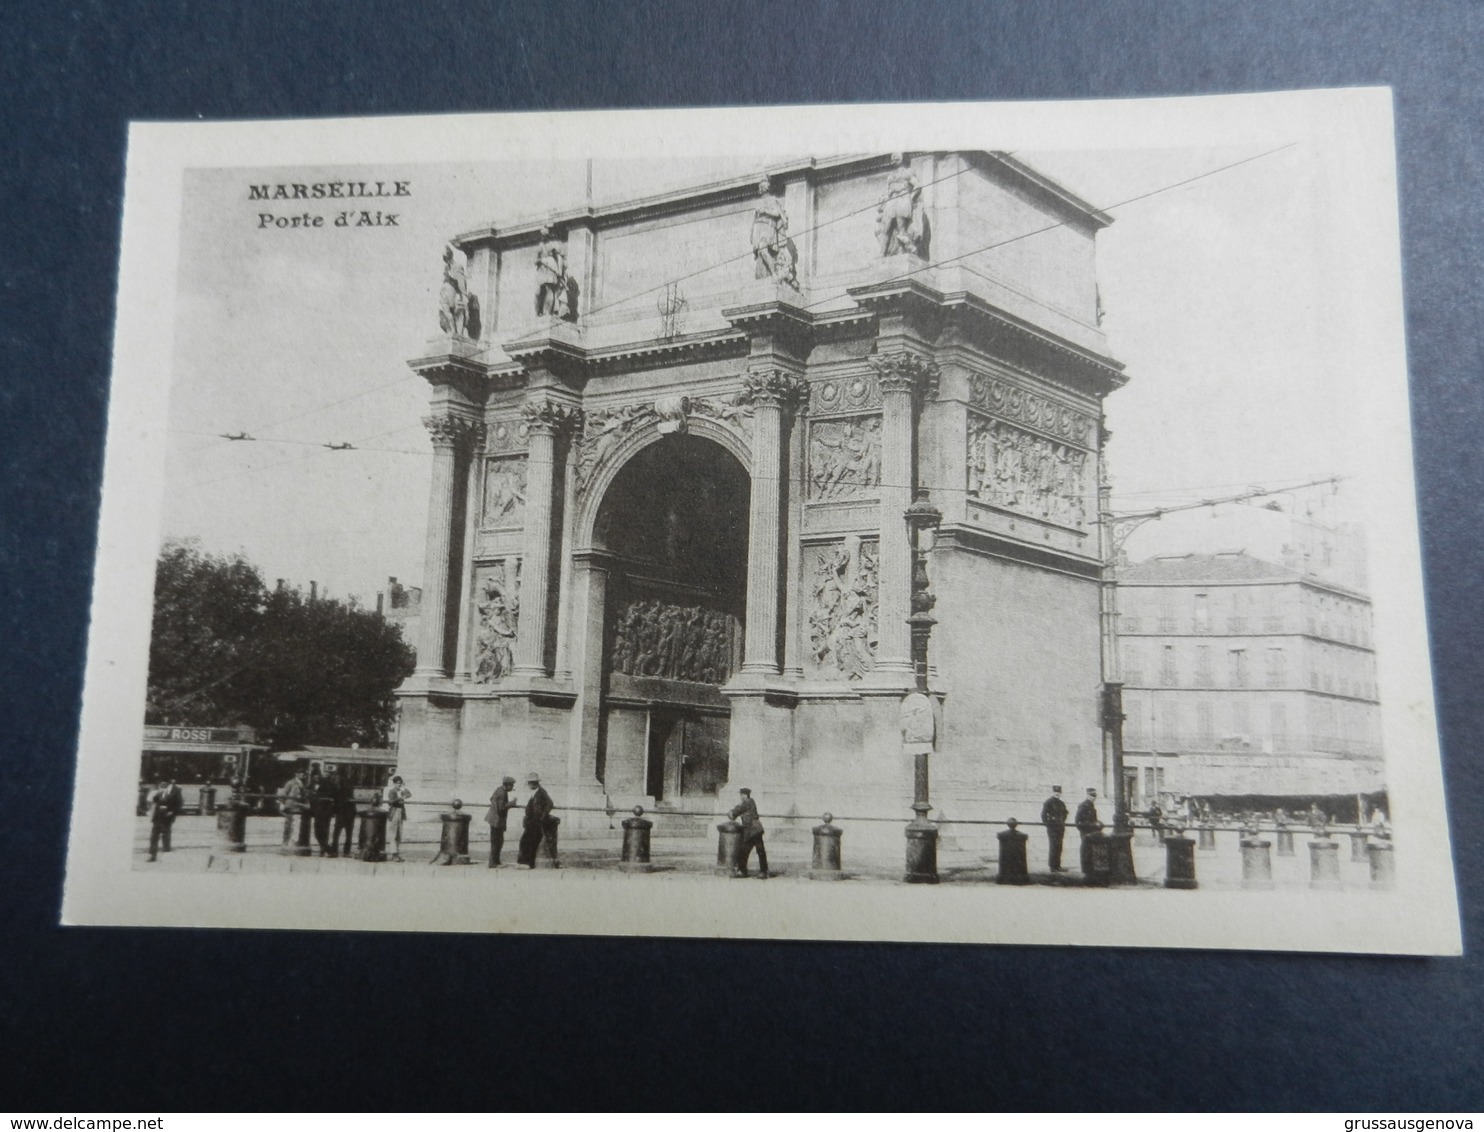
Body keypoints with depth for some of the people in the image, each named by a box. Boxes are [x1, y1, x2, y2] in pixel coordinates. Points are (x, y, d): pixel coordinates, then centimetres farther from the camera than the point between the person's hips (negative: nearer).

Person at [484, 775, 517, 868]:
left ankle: (496, 861, 24)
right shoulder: (502, 793, -22)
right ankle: (493, 863, 3)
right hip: (497, 819, -10)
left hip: (495, 819, 10)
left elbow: (492, 799, 20)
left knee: (499, 841, 16)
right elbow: (501, 808, -26)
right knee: (496, 842, -3)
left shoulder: (499, 789, 7)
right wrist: (511, 803, -17)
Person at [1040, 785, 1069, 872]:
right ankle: (1052, 867, -4)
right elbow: (1043, 814, -12)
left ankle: (1057, 866, 14)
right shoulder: (1048, 802, -7)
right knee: (1053, 847, -8)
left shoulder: (1061, 803, 14)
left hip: (1060, 828, 7)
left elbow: (1065, 813, 30)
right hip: (1052, 828, -7)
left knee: (1059, 847, 9)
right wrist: (1047, 823, -13)